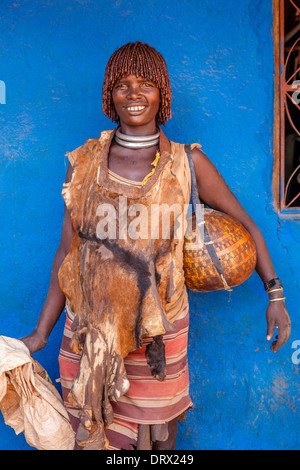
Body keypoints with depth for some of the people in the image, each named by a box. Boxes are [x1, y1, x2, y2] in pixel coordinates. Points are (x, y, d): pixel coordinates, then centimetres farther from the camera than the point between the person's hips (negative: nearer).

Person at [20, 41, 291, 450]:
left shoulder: (187, 164, -4)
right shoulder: (84, 163, -1)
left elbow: (243, 222, 6)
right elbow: (67, 253, 2)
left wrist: (275, 295, 1)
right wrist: (41, 333, 3)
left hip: (158, 332, -1)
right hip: (88, 330, 1)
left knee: (158, 435, 12)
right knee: (93, 433, 12)